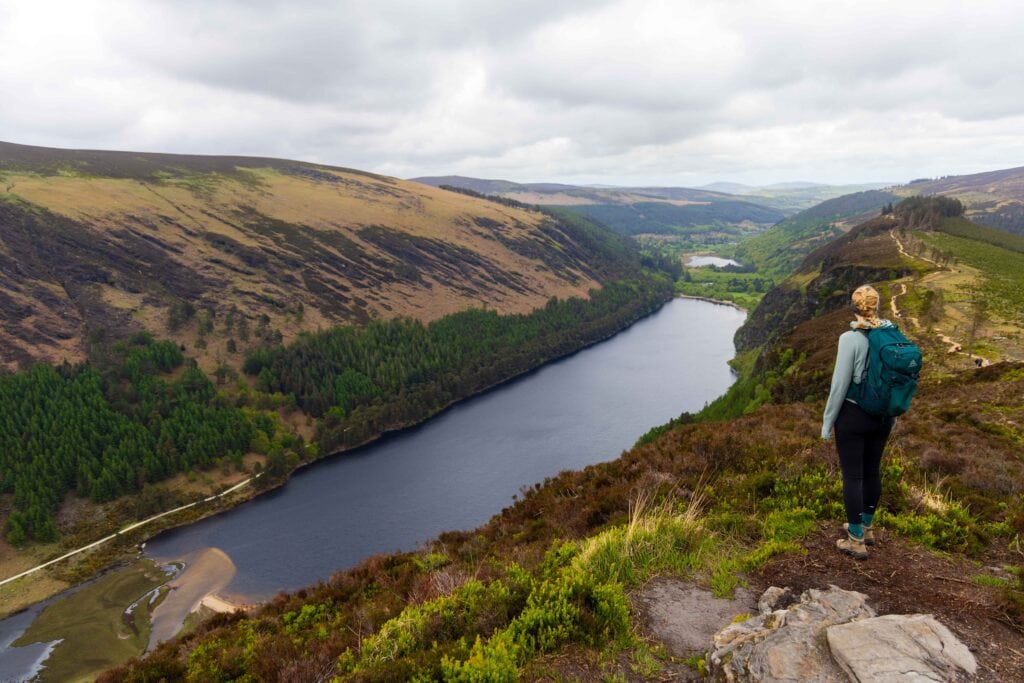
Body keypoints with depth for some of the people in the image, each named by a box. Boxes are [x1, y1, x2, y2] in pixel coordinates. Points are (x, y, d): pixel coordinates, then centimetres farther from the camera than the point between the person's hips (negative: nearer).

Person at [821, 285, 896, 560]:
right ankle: (866, 527, 36)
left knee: (852, 476, 4)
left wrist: (827, 423, -6)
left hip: (853, 415, -6)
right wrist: (891, 414, 19)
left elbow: (840, 384, -16)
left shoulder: (850, 338, -19)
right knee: (872, 471, 19)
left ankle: (856, 541, 13)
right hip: (882, 415, 6)